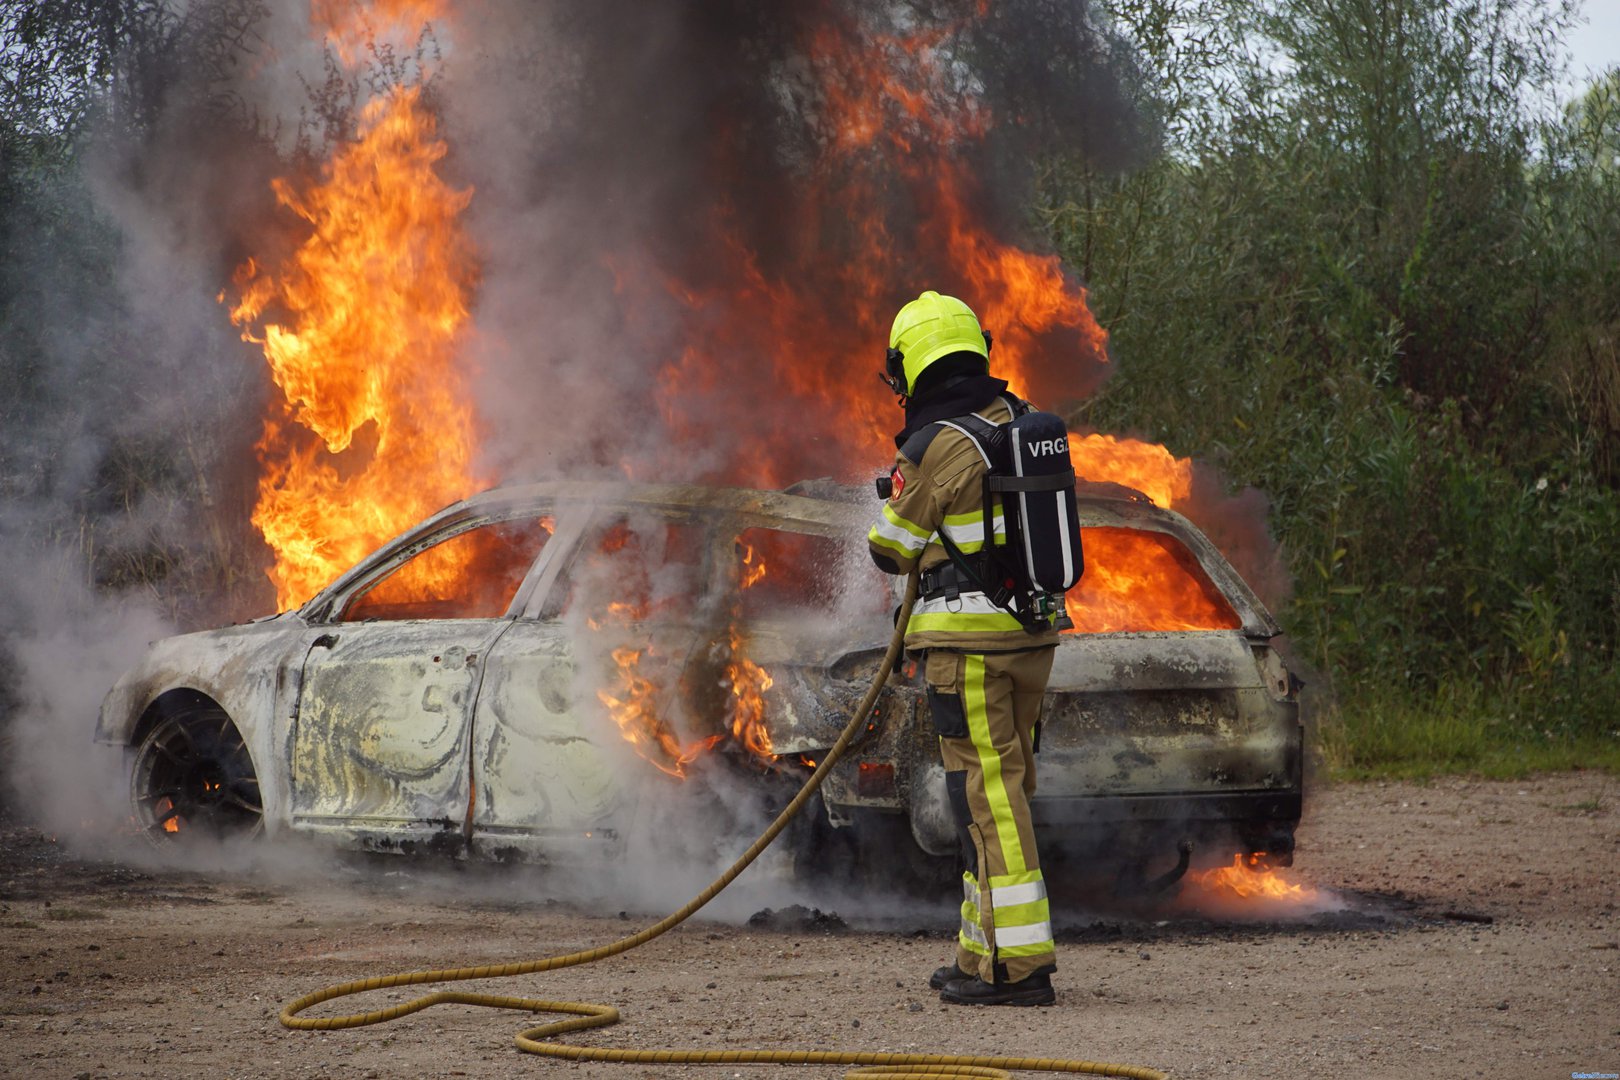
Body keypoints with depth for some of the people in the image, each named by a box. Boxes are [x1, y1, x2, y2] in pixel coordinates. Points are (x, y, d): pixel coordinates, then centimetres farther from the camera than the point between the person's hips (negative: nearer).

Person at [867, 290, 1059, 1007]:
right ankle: (986, 948, 21)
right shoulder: (1018, 423, 9)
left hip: (969, 641, -8)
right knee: (1002, 790, 14)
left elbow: (891, 549, -4)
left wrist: (896, 497, 17)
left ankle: (1017, 961, -9)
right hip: (1033, 631, 8)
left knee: (987, 792, -7)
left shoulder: (935, 447, -14)